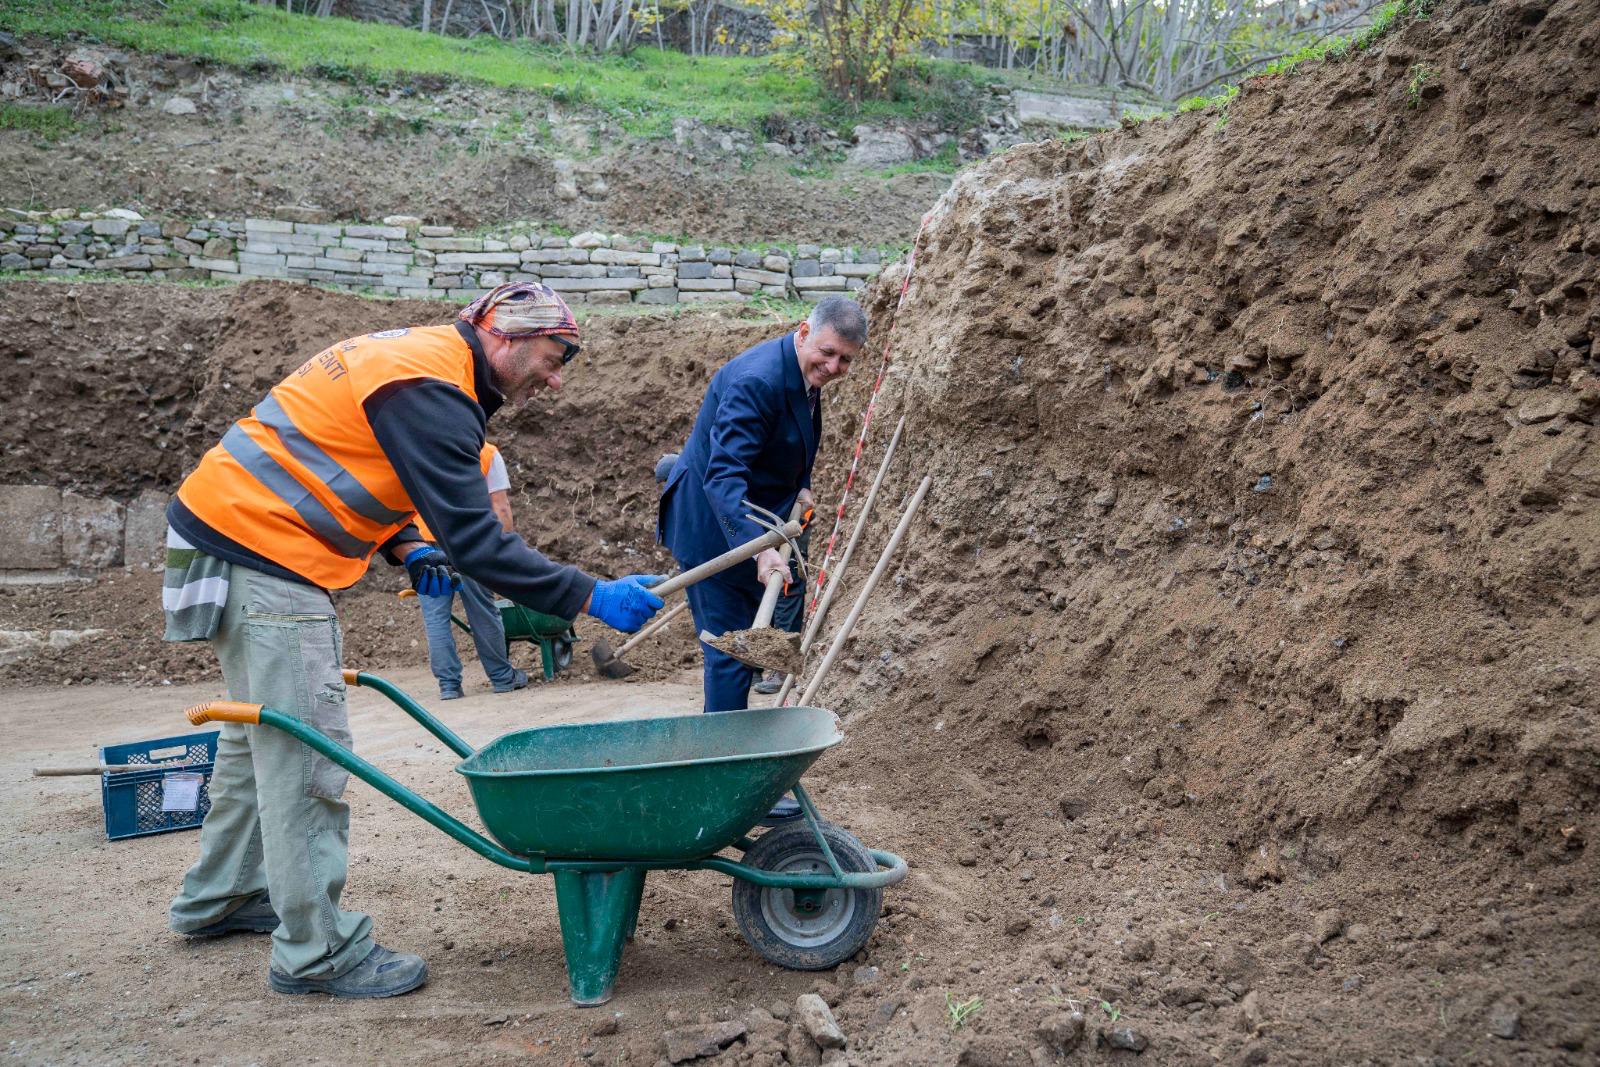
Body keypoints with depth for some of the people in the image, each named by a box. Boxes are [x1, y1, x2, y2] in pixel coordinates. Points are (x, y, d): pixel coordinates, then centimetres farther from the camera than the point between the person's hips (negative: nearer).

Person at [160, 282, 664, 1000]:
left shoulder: (412, 356, 12)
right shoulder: (430, 390, -21)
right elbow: (474, 541, -25)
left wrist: (407, 550, 5)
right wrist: (591, 598, -24)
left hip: (232, 532, 11)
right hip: (264, 555, -11)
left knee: (263, 736, 22)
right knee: (308, 751, -6)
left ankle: (217, 899, 37)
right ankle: (316, 952, 3)